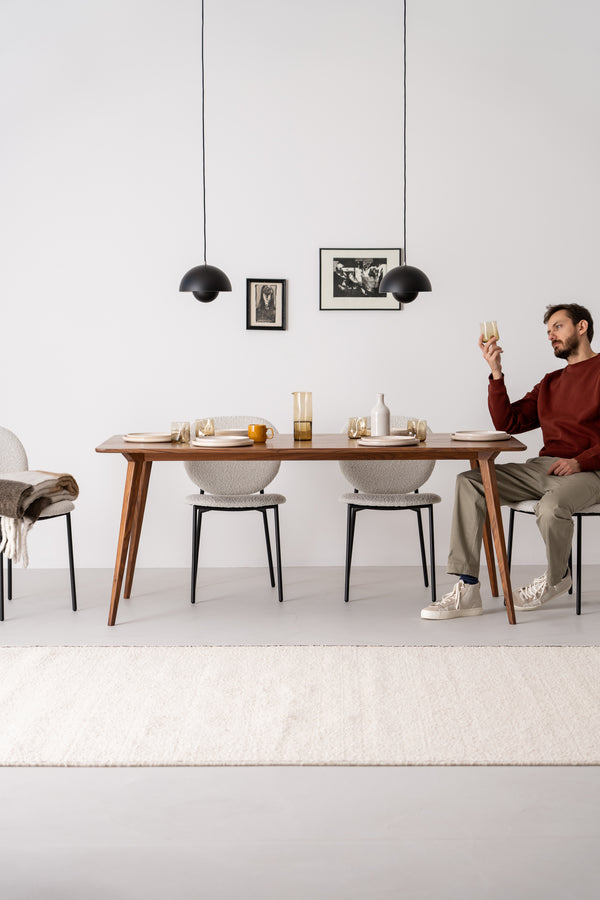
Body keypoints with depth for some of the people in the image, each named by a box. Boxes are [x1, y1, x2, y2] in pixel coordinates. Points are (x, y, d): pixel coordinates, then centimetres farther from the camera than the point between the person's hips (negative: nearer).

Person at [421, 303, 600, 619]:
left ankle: (557, 578, -1)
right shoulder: (550, 382, 24)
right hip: (542, 467, 7)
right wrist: (496, 373, 6)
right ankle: (467, 590, -17)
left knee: (551, 508, -38)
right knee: (469, 483, -11)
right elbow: (508, 422, 15)